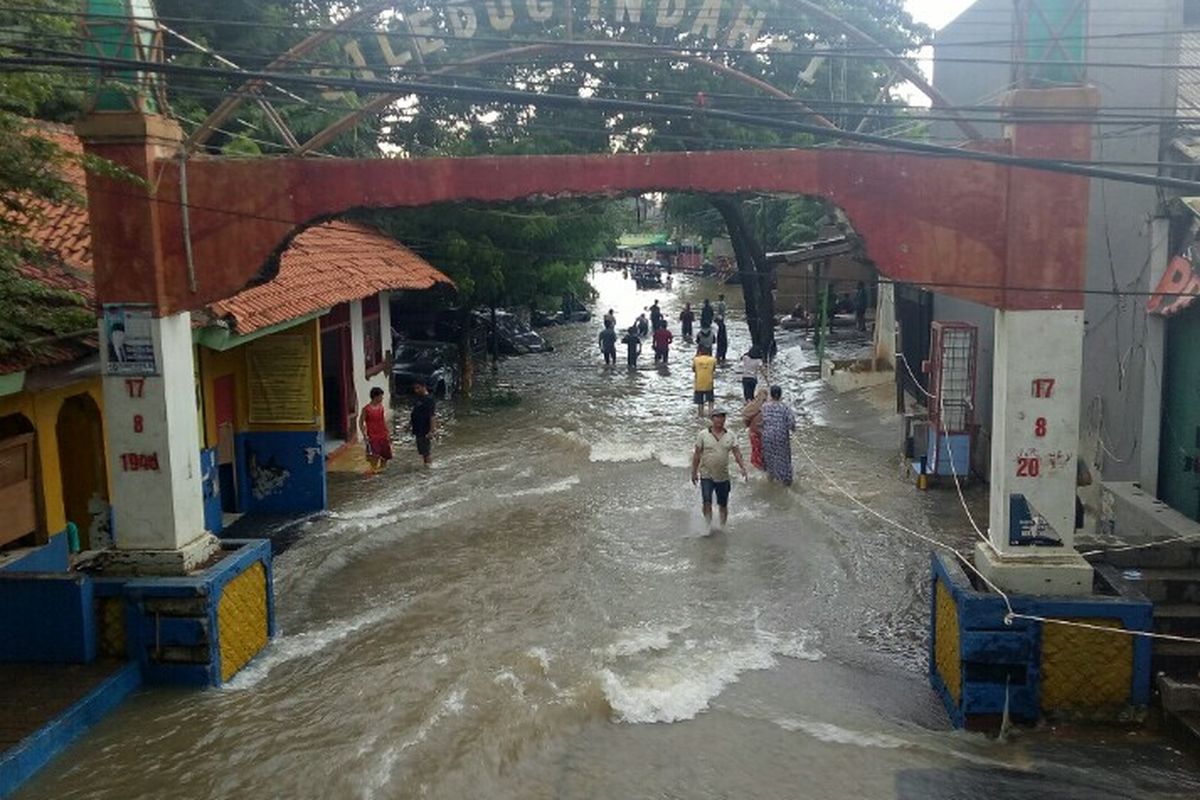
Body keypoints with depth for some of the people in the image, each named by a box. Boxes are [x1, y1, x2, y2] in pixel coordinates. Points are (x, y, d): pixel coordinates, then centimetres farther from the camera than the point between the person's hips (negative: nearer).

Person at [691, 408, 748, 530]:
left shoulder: (730, 435, 2)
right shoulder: (703, 435, -4)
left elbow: (737, 453, -1)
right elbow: (697, 454, 1)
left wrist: (742, 467, -16)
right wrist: (694, 472, 2)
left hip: (723, 477, 2)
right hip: (706, 475, -2)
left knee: (723, 505, 10)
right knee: (707, 502, -12)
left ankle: (722, 527, 26)